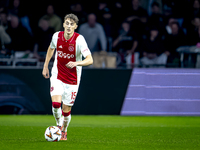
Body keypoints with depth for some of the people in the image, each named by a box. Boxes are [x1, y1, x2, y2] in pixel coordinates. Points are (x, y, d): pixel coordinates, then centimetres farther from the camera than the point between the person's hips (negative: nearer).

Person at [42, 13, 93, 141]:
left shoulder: (79, 40, -18)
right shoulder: (57, 36, -8)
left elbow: (90, 60, -25)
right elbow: (51, 48, 17)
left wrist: (76, 63, -43)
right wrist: (45, 66, 19)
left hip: (72, 79, -1)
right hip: (57, 75, 1)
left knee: (66, 110, 4)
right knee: (56, 103, -20)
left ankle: (64, 131, 32)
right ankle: (59, 124, 9)